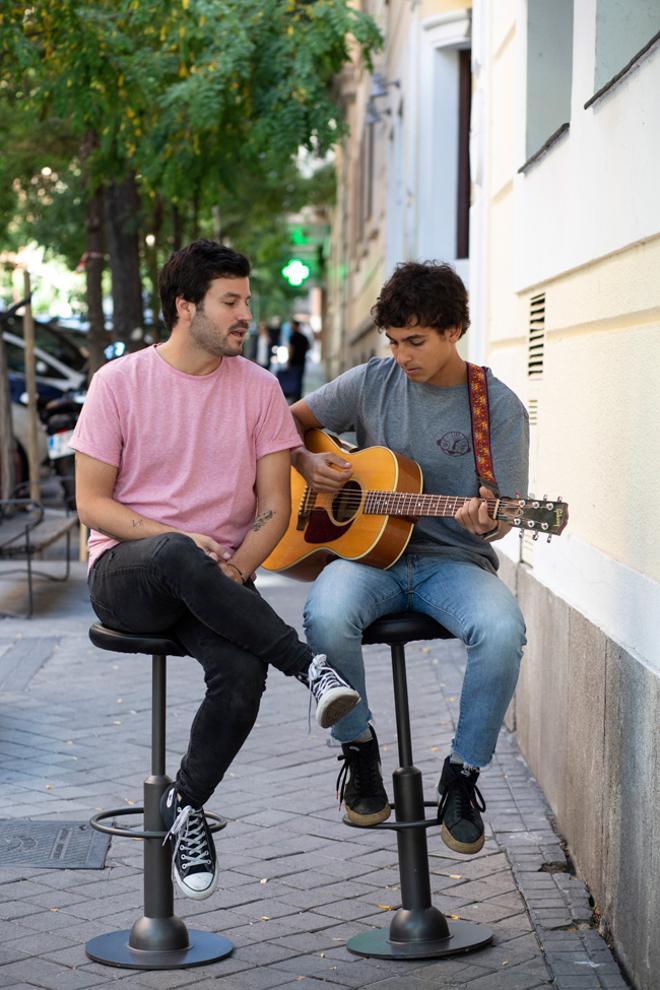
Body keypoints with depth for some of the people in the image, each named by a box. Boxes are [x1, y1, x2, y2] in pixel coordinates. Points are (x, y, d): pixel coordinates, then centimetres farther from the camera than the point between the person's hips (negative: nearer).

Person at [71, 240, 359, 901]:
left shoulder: (257, 388, 6)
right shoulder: (120, 382, 0)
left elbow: (275, 505, 5)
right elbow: (91, 501, -3)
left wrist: (236, 568, -14)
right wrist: (178, 542, -17)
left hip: (218, 579, 2)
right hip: (124, 575, -2)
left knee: (242, 671, -31)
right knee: (176, 555, -40)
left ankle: (186, 806, -7)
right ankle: (310, 668, -34)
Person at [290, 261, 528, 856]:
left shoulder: (499, 407, 0)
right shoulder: (372, 383, 6)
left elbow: (501, 520, 0)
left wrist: (483, 522, -23)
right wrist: (307, 464, -4)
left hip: (453, 561, -1)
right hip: (366, 548, 1)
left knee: (503, 632, -34)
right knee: (326, 617, -34)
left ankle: (463, 775, -11)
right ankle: (359, 750, -7)